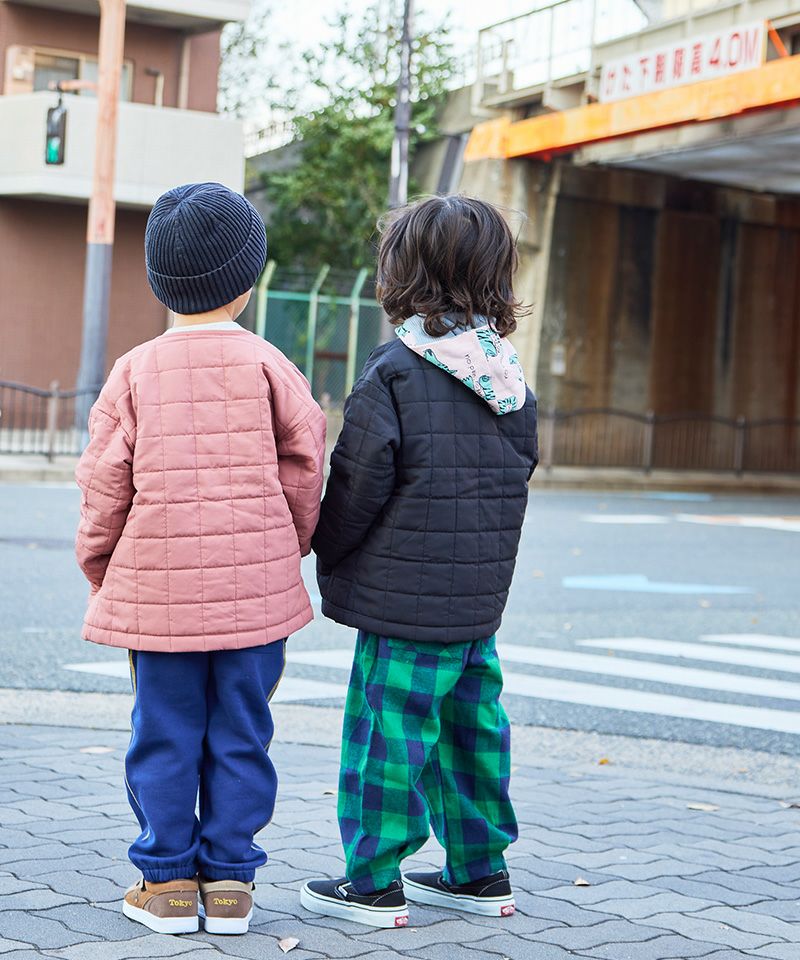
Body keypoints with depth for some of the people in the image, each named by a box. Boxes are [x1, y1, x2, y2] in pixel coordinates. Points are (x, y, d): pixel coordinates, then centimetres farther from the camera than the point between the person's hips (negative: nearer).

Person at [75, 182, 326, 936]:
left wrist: (99, 565, 13)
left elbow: (106, 480, 0)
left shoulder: (135, 371, -1)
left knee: (165, 737, 9)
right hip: (254, 589, 0)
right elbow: (303, 461, 0)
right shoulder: (265, 364, -2)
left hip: (156, 584, 0)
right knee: (240, 735, 8)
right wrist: (290, 547, 15)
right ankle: (229, 880, 14)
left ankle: (168, 880, 15)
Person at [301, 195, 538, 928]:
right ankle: (480, 870, 25)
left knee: (389, 722, 0)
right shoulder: (510, 375, 8)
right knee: (468, 719, 15)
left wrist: (330, 550, 5)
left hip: (406, 593, -7)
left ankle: (375, 881, 8)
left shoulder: (396, 372, -14)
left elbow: (360, 482, -13)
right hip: (480, 593, 8)